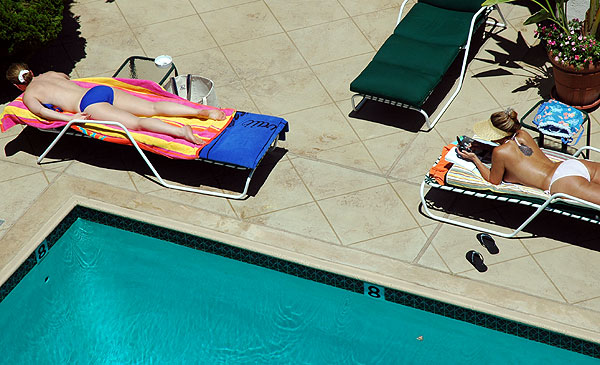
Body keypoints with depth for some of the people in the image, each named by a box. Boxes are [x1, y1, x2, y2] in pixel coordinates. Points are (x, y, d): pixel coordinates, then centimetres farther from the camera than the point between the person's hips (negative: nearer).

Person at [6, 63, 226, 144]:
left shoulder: (28, 95, 10)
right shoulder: (48, 75, 31)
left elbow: (42, 111, -12)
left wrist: (69, 118, -15)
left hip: (89, 104, -7)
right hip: (104, 90, 7)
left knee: (136, 123, -25)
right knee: (153, 108, -5)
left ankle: (181, 131, -48)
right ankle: (203, 112, -21)